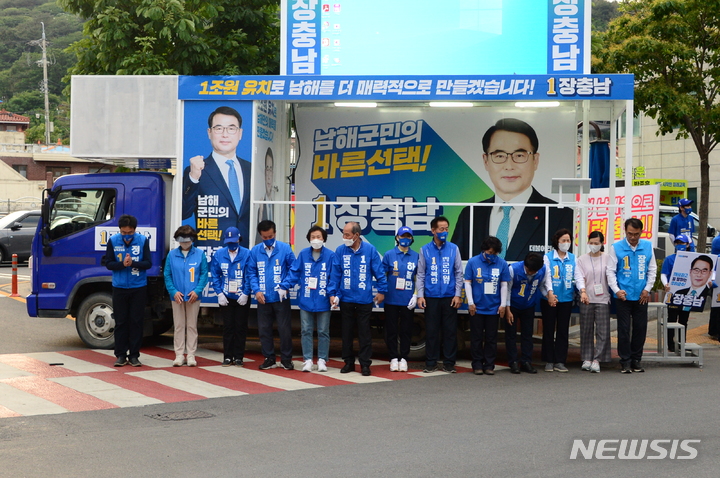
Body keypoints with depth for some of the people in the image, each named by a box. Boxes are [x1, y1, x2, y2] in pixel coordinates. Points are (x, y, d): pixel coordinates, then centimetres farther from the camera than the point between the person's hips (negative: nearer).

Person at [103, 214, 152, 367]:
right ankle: (121, 355, 12)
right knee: (120, 322, 4)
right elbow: (108, 263, -1)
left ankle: (134, 355, 10)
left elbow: (148, 263, -5)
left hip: (139, 287, -1)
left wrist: (133, 263, -22)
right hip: (119, 287, 1)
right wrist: (122, 264, -19)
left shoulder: (143, 240, -4)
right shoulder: (113, 241, -2)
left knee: (136, 321, 3)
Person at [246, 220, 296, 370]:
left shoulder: (285, 248, -4)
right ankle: (269, 359, 20)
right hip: (263, 298, 3)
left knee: (284, 329, 0)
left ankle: (286, 359, 12)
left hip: (281, 297, -2)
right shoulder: (255, 251, 3)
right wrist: (256, 290, -8)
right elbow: (251, 273, 5)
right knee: (264, 329, 8)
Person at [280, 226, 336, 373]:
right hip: (306, 300, 2)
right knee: (306, 331, 6)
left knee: (323, 332, 8)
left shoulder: (330, 256, -4)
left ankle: (322, 360, 17)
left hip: (323, 302, -2)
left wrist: (332, 293, -17)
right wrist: (284, 286, -9)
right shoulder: (303, 254, 3)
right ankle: (307, 360, 13)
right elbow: (294, 272, 1)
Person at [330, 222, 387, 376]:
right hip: (346, 298, 2)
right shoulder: (340, 250, -1)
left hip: (365, 299, -2)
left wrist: (382, 290, 0)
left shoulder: (370, 249, -5)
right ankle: (348, 362, 21)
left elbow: (379, 271, 0)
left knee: (364, 333, 4)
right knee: (346, 332, 10)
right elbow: (335, 274, 1)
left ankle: (365, 364, 11)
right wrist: (333, 293, -5)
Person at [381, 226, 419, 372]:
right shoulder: (389, 255, 2)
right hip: (391, 299, -1)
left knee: (406, 330, 6)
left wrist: (416, 295, 0)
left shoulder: (416, 256, 6)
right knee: (391, 330, 4)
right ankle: (393, 358, 12)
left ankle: (403, 358, 14)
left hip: (408, 300, 1)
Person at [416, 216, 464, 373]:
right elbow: (420, 274, 5)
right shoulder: (425, 250, 4)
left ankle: (449, 363, 11)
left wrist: (458, 295, -1)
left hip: (450, 297, 0)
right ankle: (431, 363, 12)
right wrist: (420, 295, -3)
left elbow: (459, 273, 6)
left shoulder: (453, 249, 5)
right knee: (431, 331, 4)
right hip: (431, 297, 0)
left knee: (450, 330, 3)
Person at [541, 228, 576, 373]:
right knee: (548, 330, 3)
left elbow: (577, 276, 0)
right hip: (549, 299, -3)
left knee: (563, 330, 6)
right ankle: (549, 361, 11)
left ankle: (560, 361, 13)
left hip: (566, 299, 3)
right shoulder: (548, 257, -2)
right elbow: (547, 276, -12)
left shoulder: (573, 258, 8)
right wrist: (550, 293, -26)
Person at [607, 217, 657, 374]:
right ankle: (625, 361, 8)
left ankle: (636, 359, 19)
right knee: (624, 329, 0)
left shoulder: (648, 246, 4)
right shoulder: (616, 248, -4)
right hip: (623, 296, -3)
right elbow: (611, 271, -2)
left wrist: (647, 289, 1)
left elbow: (652, 270, 9)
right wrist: (616, 290, -13)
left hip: (641, 296, 3)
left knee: (640, 328, 7)